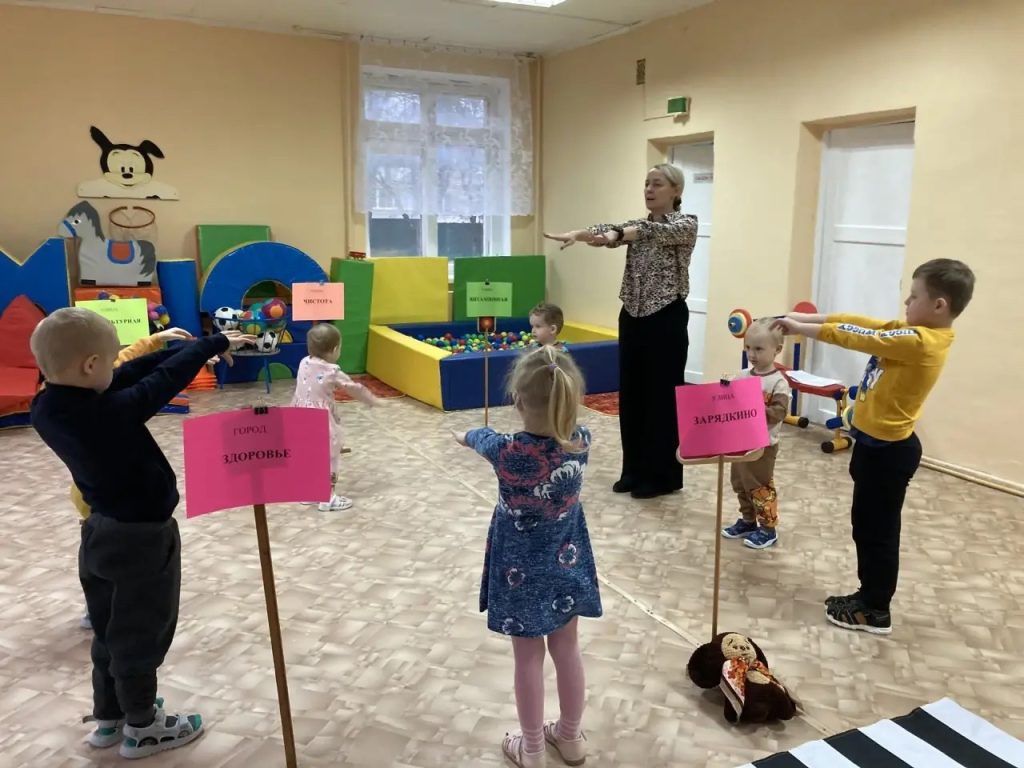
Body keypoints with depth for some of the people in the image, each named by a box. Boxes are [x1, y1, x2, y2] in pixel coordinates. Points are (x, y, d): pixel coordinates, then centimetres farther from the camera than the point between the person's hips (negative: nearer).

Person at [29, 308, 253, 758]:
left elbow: (131, 374, -3)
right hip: (142, 536, -8)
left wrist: (185, 346, 3)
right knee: (140, 634, 10)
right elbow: (167, 378, -18)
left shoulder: (46, 409, -8)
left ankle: (108, 718, 39)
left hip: (101, 532, 8)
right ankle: (142, 729, 28)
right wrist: (215, 344, -4)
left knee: (109, 631, 22)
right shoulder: (113, 412, -31)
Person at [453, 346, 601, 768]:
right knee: (567, 650, 21)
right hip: (567, 566, 4)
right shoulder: (581, 440, -16)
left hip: (523, 573, -4)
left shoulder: (509, 453, -27)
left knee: (528, 659, 13)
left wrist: (466, 435, 20)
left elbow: (482, 438, -3)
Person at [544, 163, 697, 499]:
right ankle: (634, 470, 22)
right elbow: (612, 230, -10)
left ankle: (663, 475, 12)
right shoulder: (636, 224, 11)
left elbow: (657, 231, -27)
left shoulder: (686, 223, -5)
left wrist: (620, 234, -47)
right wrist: (578, 234, -33)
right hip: (632, 316, 6)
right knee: (631, 394, 10)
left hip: (667, 318, -6)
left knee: (663, 396, 0)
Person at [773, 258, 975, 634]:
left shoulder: (919, 342, -24)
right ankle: (870, 597, 32)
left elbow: (858, 337, -20)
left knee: (877, 529, 5)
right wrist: (804, 318, -1)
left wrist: (801, 328, -10)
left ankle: (875, 611, 20)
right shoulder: (915, 333, 4)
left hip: (888, 450, -9)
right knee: (867, 525, 19)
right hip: (877, 443, 9)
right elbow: (864, 323, 4)